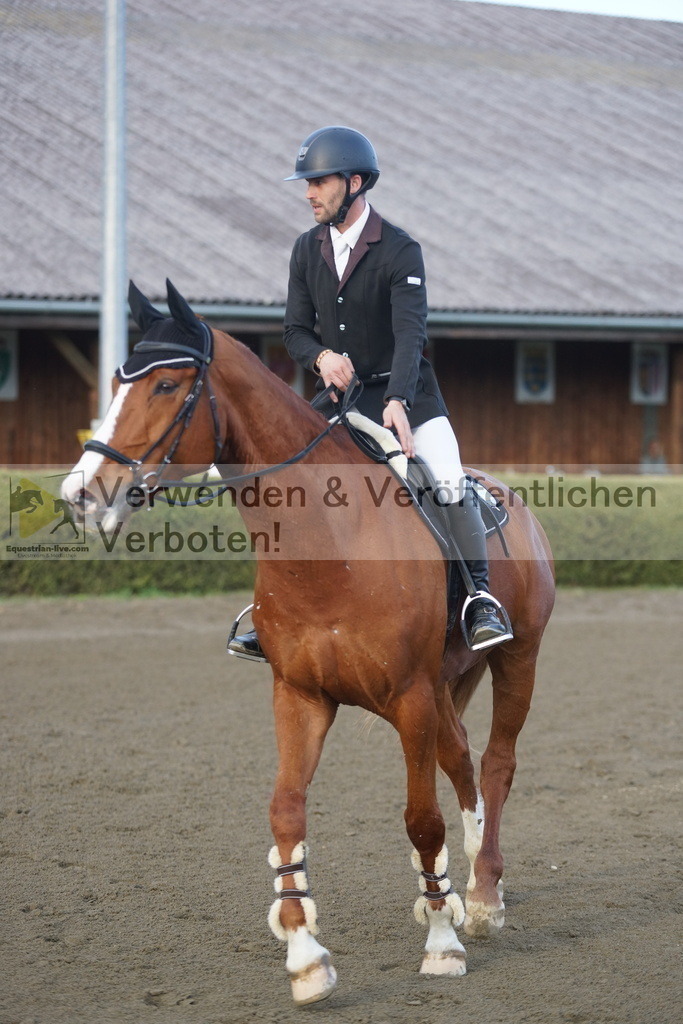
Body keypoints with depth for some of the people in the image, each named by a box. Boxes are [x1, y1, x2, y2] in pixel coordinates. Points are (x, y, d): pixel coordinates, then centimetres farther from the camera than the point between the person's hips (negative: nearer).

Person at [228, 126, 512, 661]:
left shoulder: (401, 251, -13)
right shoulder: (307, 249, 3)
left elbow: (411, 333, -24)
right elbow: (296, 330, 6)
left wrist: (397, 402, -38)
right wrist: (322, 356, -18)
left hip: (406, 394, -4)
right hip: (340, 396, 4)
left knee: (451, 483, -22)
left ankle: (481, 601, -12)